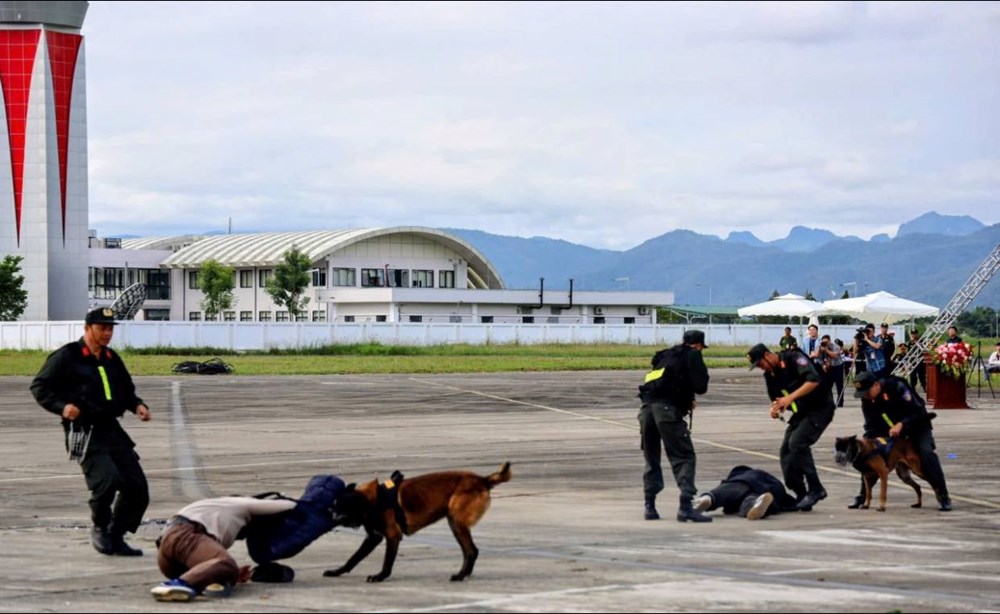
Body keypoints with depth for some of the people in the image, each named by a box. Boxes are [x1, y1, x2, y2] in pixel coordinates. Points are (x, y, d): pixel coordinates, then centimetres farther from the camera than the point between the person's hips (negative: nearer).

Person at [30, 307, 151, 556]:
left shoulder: (112, 359, 17)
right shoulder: (66, 357, -4)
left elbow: (126, 390, 29)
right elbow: (39, 387, -4)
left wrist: (137, 405, 8)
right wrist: (61, 406, -19)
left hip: (112, 430, 7)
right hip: (84, 433, -7)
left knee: (137, 486, 2)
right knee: (107, 479, -25)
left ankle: (115, 537, 18)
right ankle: (100, 529, 1)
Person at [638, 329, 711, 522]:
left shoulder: (665, 356, 29)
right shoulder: (692, 355, 8)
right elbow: (701, 386, -1)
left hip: (647, 407, 7)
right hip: (668, 409, -7)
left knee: (651, 459, 18)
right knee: (684, 457, -5)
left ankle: (650, 506, 17)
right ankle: (685, 507, -16)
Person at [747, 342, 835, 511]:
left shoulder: (794, 358, -18)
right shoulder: (770, 375, 6)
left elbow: (814, 380, -31)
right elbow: (776, 398, 16)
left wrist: (790, 397, -37)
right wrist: (775, 409, -8)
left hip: (820, 408, -9)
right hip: (801, 412, 9)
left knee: (797, 442, -23)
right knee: (786, 451, 0)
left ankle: (815, 489, -16)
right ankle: (801, 495, 6)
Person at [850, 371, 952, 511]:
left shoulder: (897, 387, -31)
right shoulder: (866, 399, -13)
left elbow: (919, 412, -30)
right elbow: (871, 426, -9)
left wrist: (901, 425, -41)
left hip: (917, 425, -5)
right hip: (890, 429, 5)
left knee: (927, 454, -26)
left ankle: (943, 496, -19)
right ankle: (863, 496, 7)